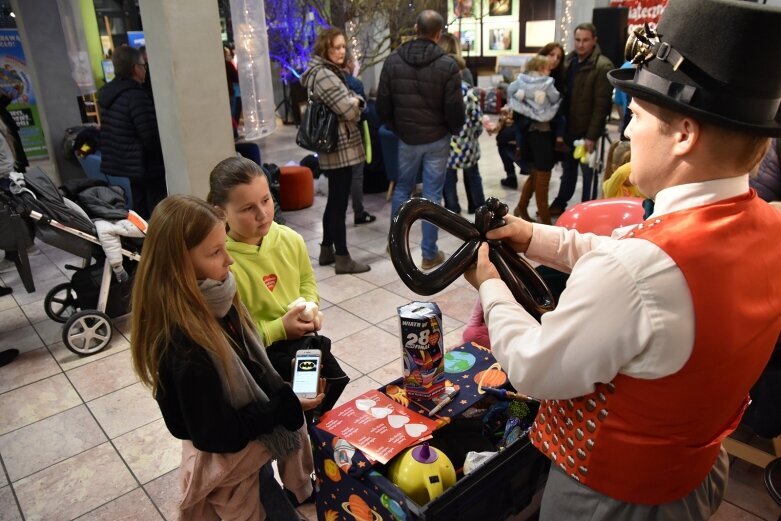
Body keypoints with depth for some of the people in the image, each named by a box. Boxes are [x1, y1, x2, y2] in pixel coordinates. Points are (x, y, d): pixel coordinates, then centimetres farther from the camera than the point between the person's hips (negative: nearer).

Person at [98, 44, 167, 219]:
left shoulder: (106, 92, 10)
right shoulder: (137, 95, -19)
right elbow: (151, 137, -22)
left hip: (124, 163, 9)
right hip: (146, 164, -9)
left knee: (140, 211, 17)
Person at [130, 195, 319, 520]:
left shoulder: (215, 302, -10)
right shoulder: (185, 348, -35)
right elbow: (220, 435, -26)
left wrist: (286, 396, -7)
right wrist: (288, 407, -23)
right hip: (233, 463, -7)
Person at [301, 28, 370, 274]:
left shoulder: (330, 72, 16)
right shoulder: (324, 75, -17)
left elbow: (355, 101, 18)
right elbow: (350, 111, -21)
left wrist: (356, 101, -3)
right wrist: (356, 102, 0)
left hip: (334, 148, 11)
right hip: (340, 148, -11)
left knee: (334, 201, 16)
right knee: (339, 203, -4)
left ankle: (327, 251, 26)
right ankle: (342, 258, 5)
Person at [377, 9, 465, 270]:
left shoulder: (392, 61, -4)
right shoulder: (447, 65, -12)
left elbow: (382, 105, -1)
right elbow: (455, 109, -11)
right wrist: (454, 129, 9)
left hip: (406, 138, 3)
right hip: (437, 139, -2)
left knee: (402, 189, 19)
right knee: (432, 195, 4)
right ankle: (429, 254, 11)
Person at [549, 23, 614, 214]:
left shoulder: (602, 66, -13)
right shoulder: (569, 61, 9)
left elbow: (601, 105, -17)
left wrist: (591, 136, -20)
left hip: (586, 131, -6)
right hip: (568, 128, 6)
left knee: (588, 172, 5)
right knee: (568, 168, 19)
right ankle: (559, 204, 32)